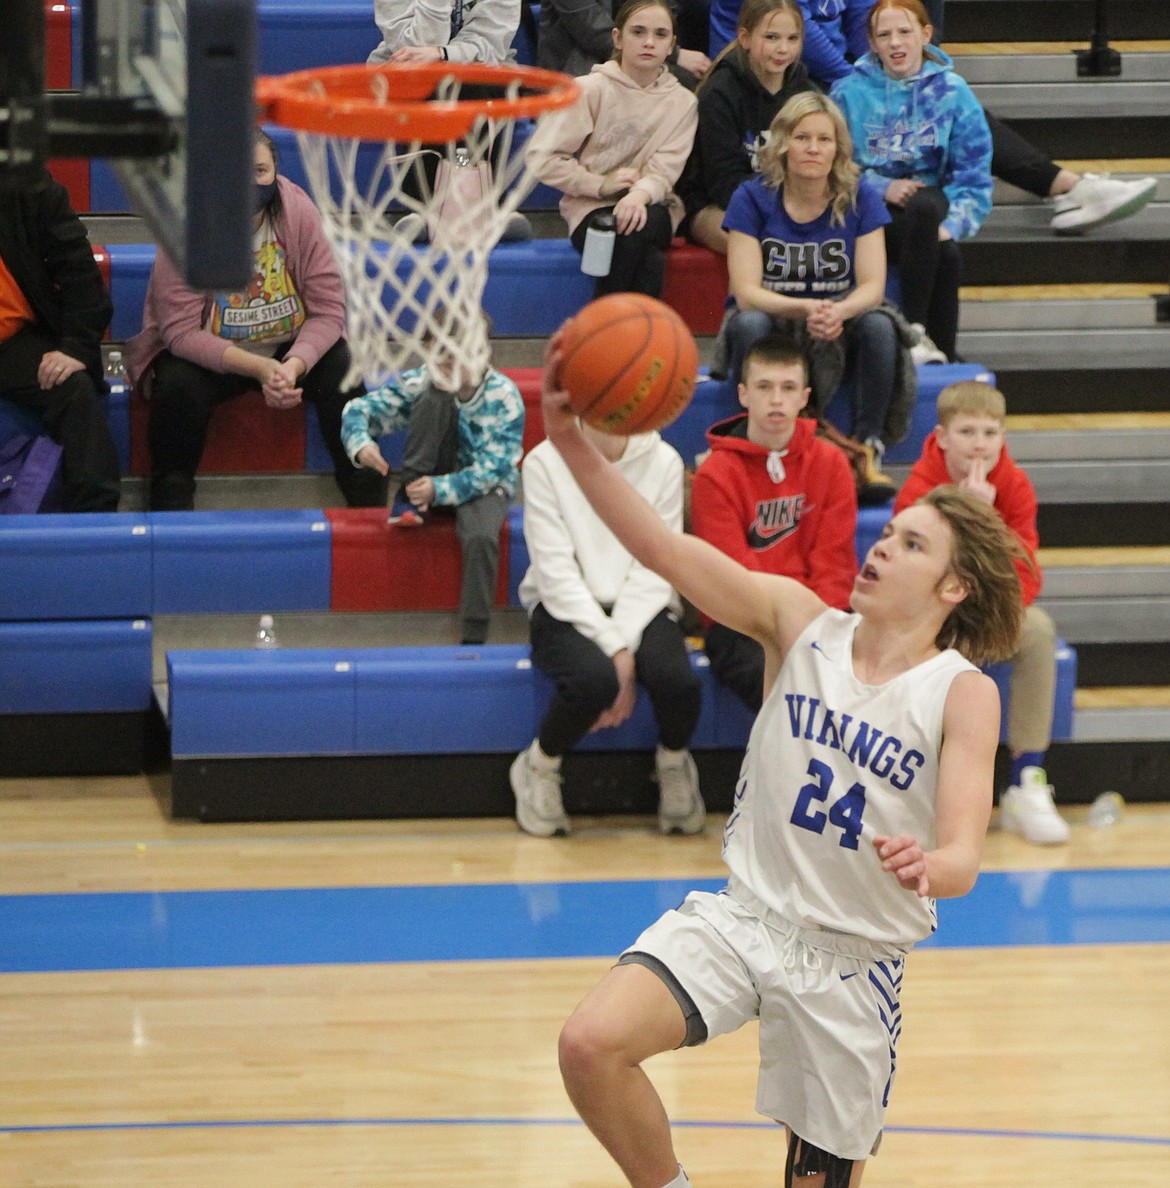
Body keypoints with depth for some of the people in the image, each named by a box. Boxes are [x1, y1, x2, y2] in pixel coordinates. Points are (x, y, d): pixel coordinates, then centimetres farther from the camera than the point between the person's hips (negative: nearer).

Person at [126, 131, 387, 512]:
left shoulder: (298, 212, -14)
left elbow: (328, 309, -13)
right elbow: (181, 332, -23)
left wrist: (294, 365, -32)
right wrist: (258, 368, -34)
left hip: (292, 349, 2)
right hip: (207, 354, -2)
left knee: (342, 373, -25)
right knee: (177, 385, -33)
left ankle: (369, 506, -11)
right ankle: (170, 514, -15)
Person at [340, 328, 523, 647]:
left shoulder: (504, 397, -19)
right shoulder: (422, 382, -13)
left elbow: (492, 470, -22)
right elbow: (359, 409, -10)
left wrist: (440, 489, -37)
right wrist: (361, 443, -33)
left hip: (484, 486, -2)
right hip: (432, 480, 2)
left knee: (481, 537, -37)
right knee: (434, 397, -24)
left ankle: (474, 637, -26)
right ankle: (410, 498, -15)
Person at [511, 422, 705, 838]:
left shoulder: (663, 462, -1)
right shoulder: (545, 462, -6)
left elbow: (655, 569, -6)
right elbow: (555, 571, -11)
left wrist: (624, 647, -19)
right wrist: (612, 647, -20)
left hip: (641, 611, 2)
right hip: (566, 611, -2)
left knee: (676, 678, -30)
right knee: (593, 678, -34)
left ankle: (674, 763, 5)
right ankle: (540, 767, -2)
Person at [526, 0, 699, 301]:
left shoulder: (682, 102, 6)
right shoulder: (590, 90, -1)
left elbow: (664, 169, -7)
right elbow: (543, 158, -5)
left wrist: (640, 194, -30)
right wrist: (600, 185, -14)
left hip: (651, 206, 2)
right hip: (590, 208, -2)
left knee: (634, 228, -37)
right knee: (649, 260, -35)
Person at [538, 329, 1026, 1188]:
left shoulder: (962, 694, -9)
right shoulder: (801, 623, -3)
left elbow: (963, 858, -18)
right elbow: (664, 549, -13)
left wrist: (927, 868, -43)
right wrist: (571, 442, -28)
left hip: (853, 960, -1)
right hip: (743, 914, 1)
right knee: (591, 1045, -22)